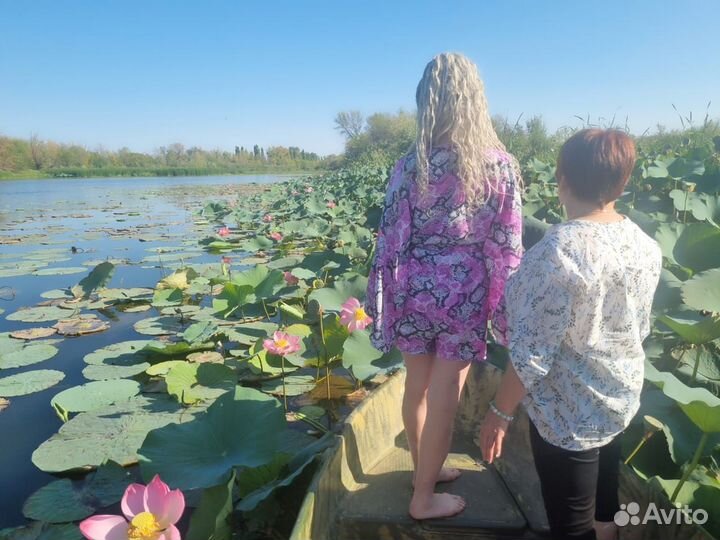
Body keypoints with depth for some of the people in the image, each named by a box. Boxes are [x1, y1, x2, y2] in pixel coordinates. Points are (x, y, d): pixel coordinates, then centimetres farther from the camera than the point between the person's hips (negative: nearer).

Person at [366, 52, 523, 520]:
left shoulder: (410, 167, -7)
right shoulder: (501, 165, -8)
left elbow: (392, 242, -5)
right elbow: (506, 249, -7)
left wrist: (384, 308, 4)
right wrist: (504, 309, 4)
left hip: (415, 291, 2)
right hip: (464, 295, -2)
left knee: (418, 387, 21)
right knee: (444, 398, 12)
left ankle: (424, 469, 44)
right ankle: (424, 497, 30)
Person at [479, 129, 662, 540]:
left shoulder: (559, 249, -28)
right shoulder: (646, 245, -4)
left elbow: (533, 353, -25)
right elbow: (640, 328, 8)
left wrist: (500, 412, -13)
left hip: (568, 413, -7)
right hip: (622, 400, 7)